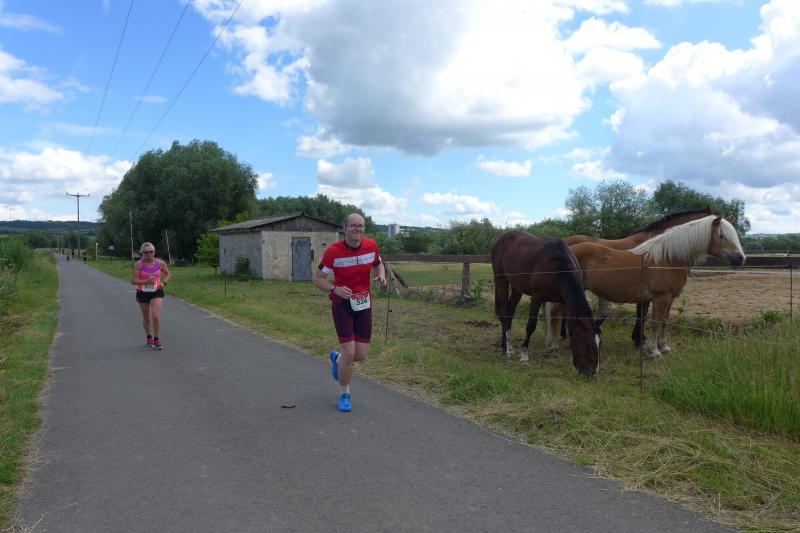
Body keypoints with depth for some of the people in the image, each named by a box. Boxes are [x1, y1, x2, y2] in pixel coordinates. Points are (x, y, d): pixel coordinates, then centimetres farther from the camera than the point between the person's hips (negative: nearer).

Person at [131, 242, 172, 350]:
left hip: (156, 292, 0)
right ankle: (149, 337, 36)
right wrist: (146, 281, -26)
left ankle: (156, 339, 1)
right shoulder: (138, 264, -10)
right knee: (146, 317, 15)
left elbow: (169, 274, 10)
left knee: (156, 316, -15)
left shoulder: (160, 263, -5)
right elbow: (133, 280, -12)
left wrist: (164, 283, -8)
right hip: (142, 293, 0)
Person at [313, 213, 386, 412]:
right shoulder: (333, 251, -15)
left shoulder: (371, 245, -4)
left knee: (362, 355, 4)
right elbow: (317, 278, -7)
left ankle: (337, 358, 41)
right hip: (342, 304, -4)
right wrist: (335, 289, -26)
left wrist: (381, 275, -7)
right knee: (349, 353, -8)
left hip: (364, 304, 4)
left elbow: (378, 264, 16)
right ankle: (345, 394, 18)